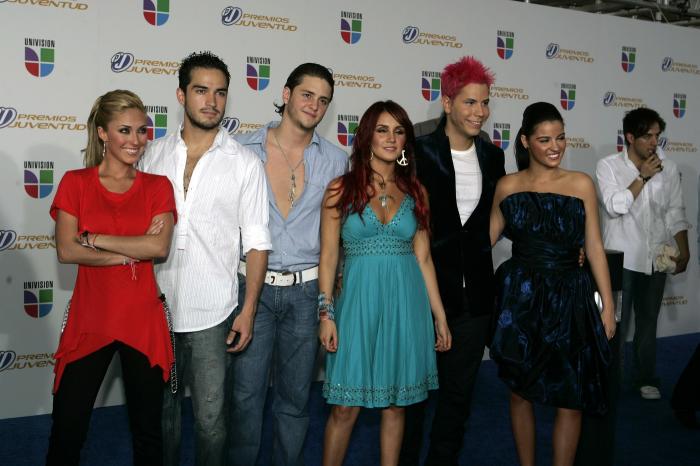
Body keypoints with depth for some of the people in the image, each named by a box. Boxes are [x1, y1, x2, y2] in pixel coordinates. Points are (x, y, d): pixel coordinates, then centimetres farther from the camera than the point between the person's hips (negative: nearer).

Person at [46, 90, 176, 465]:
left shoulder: (158, 187, 4)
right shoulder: (75, 182, 2)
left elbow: (160, 246, -12)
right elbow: (66, 251, -9)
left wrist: (95, 239, -12)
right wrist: (131, 253, -13)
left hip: (143, 321, 1)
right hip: (89, 321, 0)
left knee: (148, 432, 12)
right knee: (66, 431, 6)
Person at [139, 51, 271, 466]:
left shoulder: (245, 163, -3)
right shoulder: (154, 154, 5)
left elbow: (257, 244, -2)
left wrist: (249, 310, -7)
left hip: (212, 314, -3)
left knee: (211, 418, 4)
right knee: (161, 410, 17)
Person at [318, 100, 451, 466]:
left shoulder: (415, 192, 7)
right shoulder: (342, 189, -1)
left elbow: (423, 257, 9)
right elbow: (328, 256, -1)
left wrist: (440, 316, 8)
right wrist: (326, 312, -8)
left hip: (405, 303, 3)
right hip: (359, 301, -2)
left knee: (396, 403, 11)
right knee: (345, 406, 2)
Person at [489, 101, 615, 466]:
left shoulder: (581, 184, 2)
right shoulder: (508, 186, 3)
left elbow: (594, 247, 2)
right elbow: (485, 239, 7)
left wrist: (607, 304, 0)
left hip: (569, 299, 0)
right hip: (520, 297, 1)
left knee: (570, 398, 2)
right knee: (520, 391, 11)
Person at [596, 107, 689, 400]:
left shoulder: (668, 168, 3)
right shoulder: (608, 166, -6)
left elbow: (675, 213, 7)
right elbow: (615, 206, -18)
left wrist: (684, 251, 1)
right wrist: (643, 177, -17)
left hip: (656, 259, 3)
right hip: (621, 260, -3)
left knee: (648, 322, 14)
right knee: (616, 324, 1)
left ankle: (646, 378, 28)